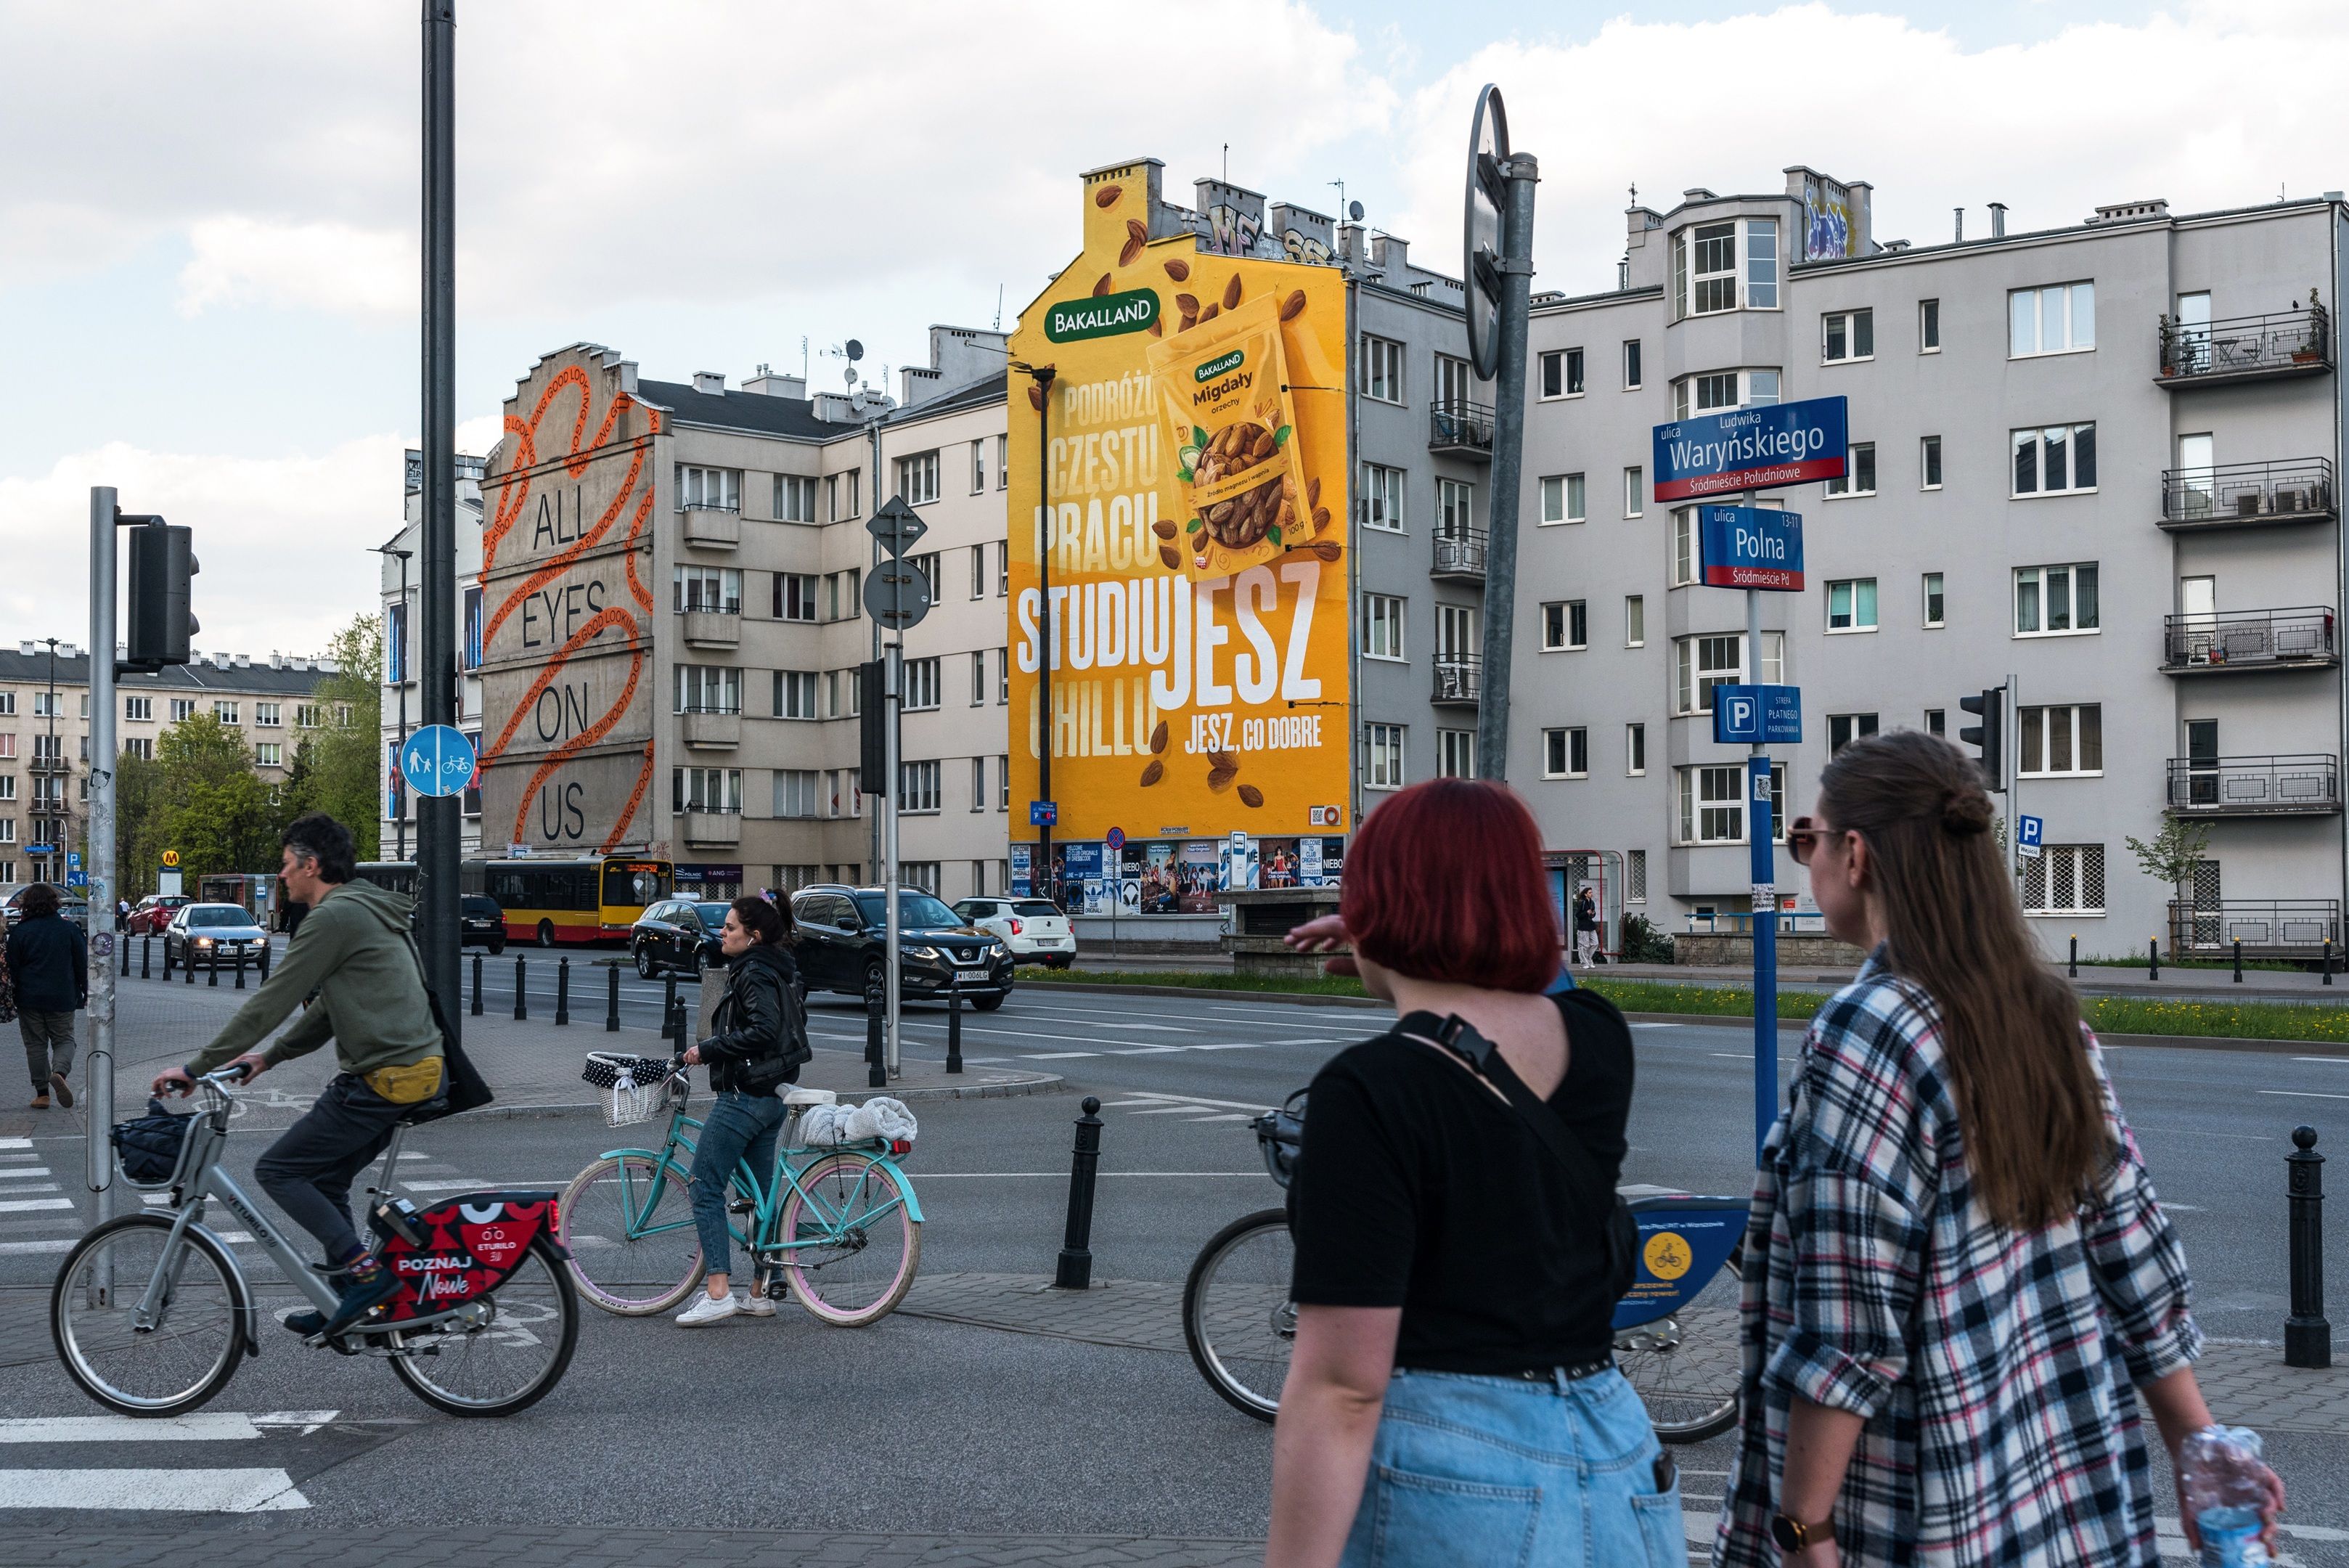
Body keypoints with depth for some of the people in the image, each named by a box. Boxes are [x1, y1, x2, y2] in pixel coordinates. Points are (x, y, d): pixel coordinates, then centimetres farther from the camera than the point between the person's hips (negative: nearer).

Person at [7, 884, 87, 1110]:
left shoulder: (20, 932, -5)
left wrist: (12, 998, 8)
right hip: (62, 998, 0)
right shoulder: (70, 929, -3)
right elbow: (83, 964, 1)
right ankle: (59, 1072, -19)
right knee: (64, 1040, 11)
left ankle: (42, 1093, 8)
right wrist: (85, 993, 12)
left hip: (29, 999, 0)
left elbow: (12, 967, -1)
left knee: (36, 1044, 9)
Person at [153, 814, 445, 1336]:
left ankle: (365, 1271, -6)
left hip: (381, 1080, -10)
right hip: (418, 1072, 10)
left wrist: (195, 1067, -6)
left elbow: (271, 1001, -12)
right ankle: (340, 1305, 23)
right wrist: (269, 1057, 25)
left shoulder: (334, 917, -13)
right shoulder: (369, 911, 19)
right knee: (325, 1181, 19)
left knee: (278, 1170, -1)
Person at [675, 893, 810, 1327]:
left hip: (744, 1096, -11)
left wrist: (707, 1049, -22)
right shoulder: (775, 972, 15)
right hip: (771, 1096, 11)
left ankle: (718, 1294, -13)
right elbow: (786, 1024, 22)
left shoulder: (754, 974, -15)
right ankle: (761, 1293, 18)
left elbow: (762, 1030, -28)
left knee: (705, 1189, -8)